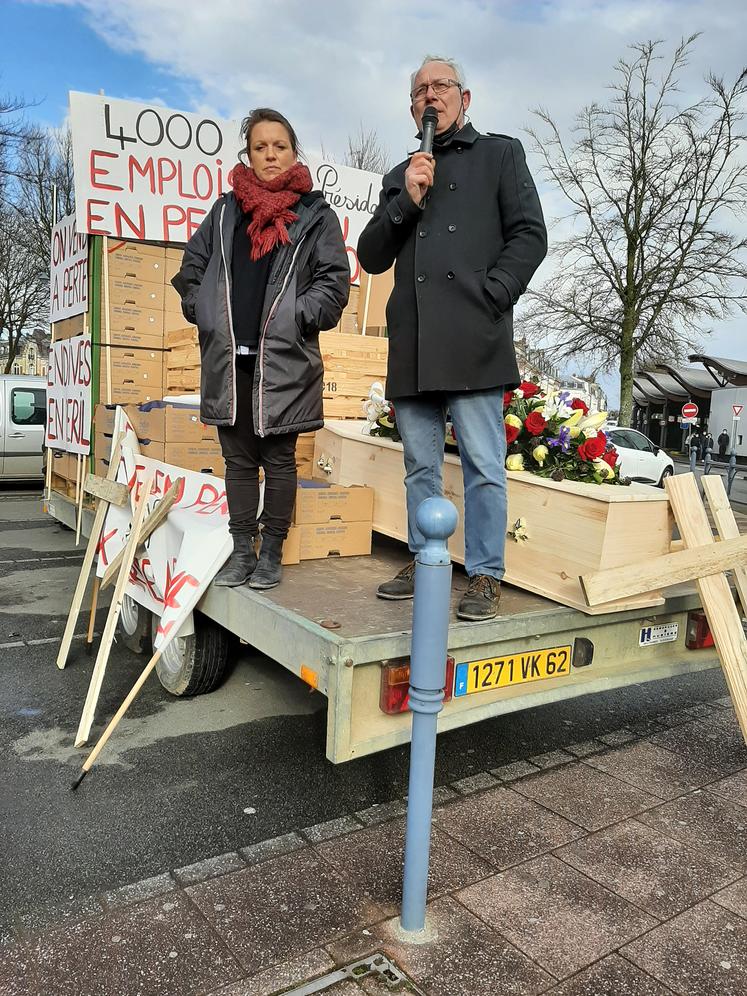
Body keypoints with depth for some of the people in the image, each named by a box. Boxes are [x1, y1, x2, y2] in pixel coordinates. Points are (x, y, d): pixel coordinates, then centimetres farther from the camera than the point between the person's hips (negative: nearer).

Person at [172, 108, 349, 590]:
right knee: (238, 458, 8)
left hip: (285, 358, -3)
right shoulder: (226, 210, 15)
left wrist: (298, 319, -10)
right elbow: (192, 269, 19)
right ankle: (242, 550, 19)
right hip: (228, 357, 3)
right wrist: (205, 316, 6)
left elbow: (336, 280, 0)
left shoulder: (316, 214, 6)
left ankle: (272, 551, 15)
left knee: (279, 459, 3)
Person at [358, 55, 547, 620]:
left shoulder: (499, 154, 14)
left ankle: (486, 575, 4)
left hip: (473, 340, -4)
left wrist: (490, 295, -9)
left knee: (483, 466, -5)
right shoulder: (401, 177, 25)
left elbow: (529, 236, 4)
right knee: (421, 466, 9)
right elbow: (372, 258, 16)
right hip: (413, 346, 5)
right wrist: (407, 201, 1)